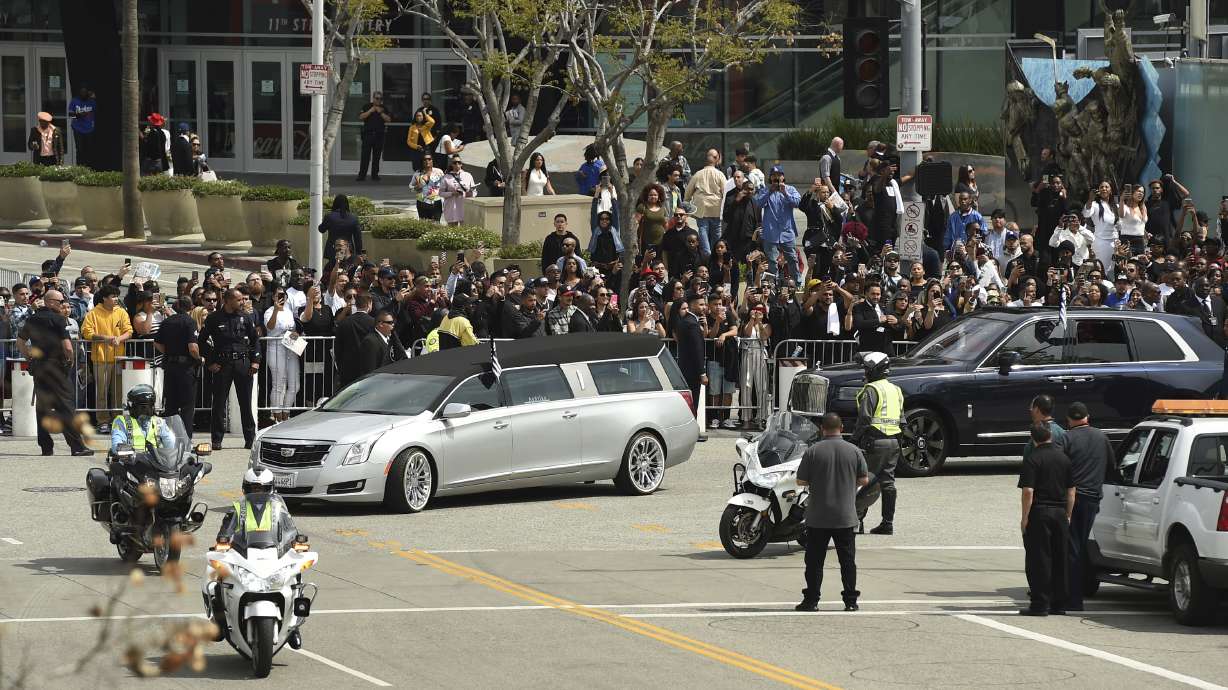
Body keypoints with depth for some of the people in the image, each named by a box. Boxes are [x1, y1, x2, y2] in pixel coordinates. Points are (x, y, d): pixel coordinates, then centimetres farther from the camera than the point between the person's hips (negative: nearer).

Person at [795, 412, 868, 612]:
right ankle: (851, 601, 7)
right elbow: (864, 480, 4)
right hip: (846, 517, 2)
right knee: (847, 559, 8)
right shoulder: (854, 451, -2)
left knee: (815, 560, 5)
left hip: (818, 517, -2)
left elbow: (801, 481, -5)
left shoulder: (813, 452, -8)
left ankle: (811, 600, 4)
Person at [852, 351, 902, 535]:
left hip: (875, 442, -8)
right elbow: (902, 420, 19)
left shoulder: (871, 390, -10)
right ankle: (888, 522, 8)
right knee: (888, 482, 9)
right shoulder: (896, 390, 17)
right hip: (894, 441, 8)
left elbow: (864, 419, -15)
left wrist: (855, 439, -9)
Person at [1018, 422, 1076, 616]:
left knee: (1038, 560, -2)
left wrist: (1025, 518, -10)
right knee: (1059, 559, 11)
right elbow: (1071, 491, 12)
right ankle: (1059, 603, 14)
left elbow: (1028, 491, -15)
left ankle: (1040, 604, -5)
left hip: (1039, 513, -5)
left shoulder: (1032, 460, -10)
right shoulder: (1064, 458, 9)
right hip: (1060, 513, 5)